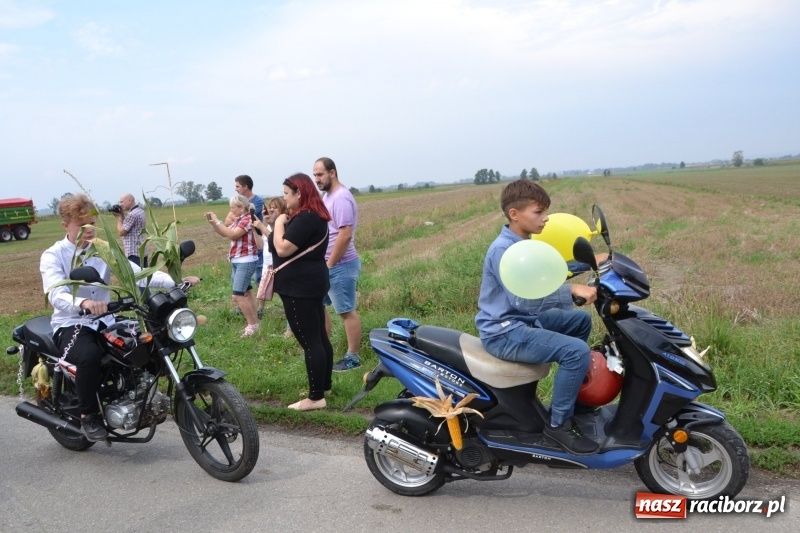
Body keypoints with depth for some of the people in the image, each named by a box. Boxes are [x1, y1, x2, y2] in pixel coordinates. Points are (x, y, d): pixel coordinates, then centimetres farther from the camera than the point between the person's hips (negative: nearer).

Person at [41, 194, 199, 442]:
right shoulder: (53, 256, -7)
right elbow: (56, 295, -25)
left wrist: (177, 282, -24)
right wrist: (83, 303, -49)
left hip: (105, 322, 5)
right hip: (71, 324, -4)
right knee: (89, 356, -36)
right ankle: (88, 415, -11)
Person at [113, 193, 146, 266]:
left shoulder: (132, 214, -17)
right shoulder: (140, 211, 13)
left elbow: (121, 232, -12)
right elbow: (126, 228, 20)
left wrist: (119, 218, -1)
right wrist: (122, 215, 10)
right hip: (141, 251, 10)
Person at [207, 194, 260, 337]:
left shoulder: (248, 219, -15)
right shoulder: (238, 220, 12)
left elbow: (232, 234, -24)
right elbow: (224, 233, 17)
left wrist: (217, 221, -17)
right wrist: (212, 222, 3)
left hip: (246, 262, -10)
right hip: (237, 261, 10)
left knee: (237, 296, -13)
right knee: (246, 292, 15)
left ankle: (253, 324, -4)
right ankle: (254, 321, 23)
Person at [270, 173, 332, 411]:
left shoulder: (304, 218, -19)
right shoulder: (315, 215, 14)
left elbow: (283, 249, -21)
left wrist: (279, 224, -8)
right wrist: (284, 225, 9)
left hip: (299, 287, -11)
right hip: (311, 283, 11)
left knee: (309, 342, -6)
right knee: (319, 337, 16)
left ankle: (316, 397, -1)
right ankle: (324, 385, 27)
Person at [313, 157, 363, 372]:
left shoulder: (341, 198, -19)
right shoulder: (327, 196, 13)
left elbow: (345, 235, -25)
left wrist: (329, 265, -19)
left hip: (340, 267, -10)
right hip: (325, 265, 10)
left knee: (346, 312, -1)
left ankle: (353, 357, 9)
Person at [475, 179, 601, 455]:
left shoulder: (523, 244, 9)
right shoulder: (503, 250, -22)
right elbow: (523, 299, -30)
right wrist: (572, 290, -31)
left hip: (523, 320, 10)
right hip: (505, 332, -10)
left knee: (581, 320, 21)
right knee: (577, 351, -22)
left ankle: (569, 394, 29)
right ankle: (559, 423, -6)